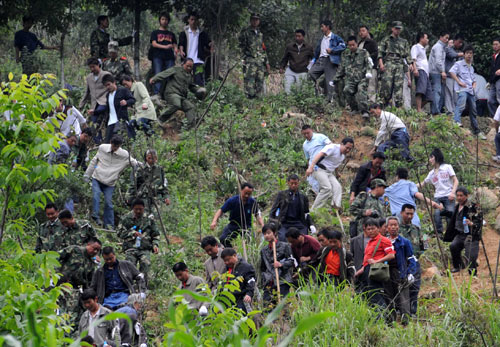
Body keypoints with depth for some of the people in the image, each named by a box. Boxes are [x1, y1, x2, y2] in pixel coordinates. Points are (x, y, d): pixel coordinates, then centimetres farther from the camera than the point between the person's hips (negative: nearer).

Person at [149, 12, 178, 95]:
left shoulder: (171, 34, 25)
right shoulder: (155, 33, 15)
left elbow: (174, 45, 18)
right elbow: (154, 44, 0)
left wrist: (175, 51, -7)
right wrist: (165, 47, -15)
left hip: (169, 57, 3)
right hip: (158, 57, -2)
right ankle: (157, 93, -18)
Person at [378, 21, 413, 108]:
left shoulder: (404, 42, 22)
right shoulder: (385, 40, 12)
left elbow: (408, 55, 18)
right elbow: (380, 52, 4)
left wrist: (411, 65, 3)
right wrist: (381, 63, -11)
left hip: (400, 65, 3)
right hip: (388, 64, -3)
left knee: (399, 86, -6)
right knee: (387, 85, -14)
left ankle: (399, 106, -8)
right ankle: (383, 103, -8)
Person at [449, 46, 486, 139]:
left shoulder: (471, 67, 24)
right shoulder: (459, 64, 2)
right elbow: (451, 72, -13)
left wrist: (474, 85, 13)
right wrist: (459, 82, -19)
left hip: (471, 91, 7)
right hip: (462, 89, -7)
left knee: (473, 111, 10)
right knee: (461, 105, -32)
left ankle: (476, 131, 17)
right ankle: (457, 121, -41)